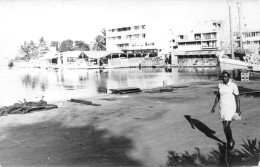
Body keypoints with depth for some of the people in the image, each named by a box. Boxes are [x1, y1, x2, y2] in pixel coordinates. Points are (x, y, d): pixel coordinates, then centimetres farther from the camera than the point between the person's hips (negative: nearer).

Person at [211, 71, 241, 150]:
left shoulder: (233, 85, -10)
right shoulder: (220, 85, 3)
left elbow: (237, 98, -6)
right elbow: (218, 96, 11)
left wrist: (238, 109, -8)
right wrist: (214, 107, 7)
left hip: (231, 108, -5)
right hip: (222, 108, 5)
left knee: (226, 126, -11)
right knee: (225, 127, 10)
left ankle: (231, 140, 15)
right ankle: (229, 142, 29)